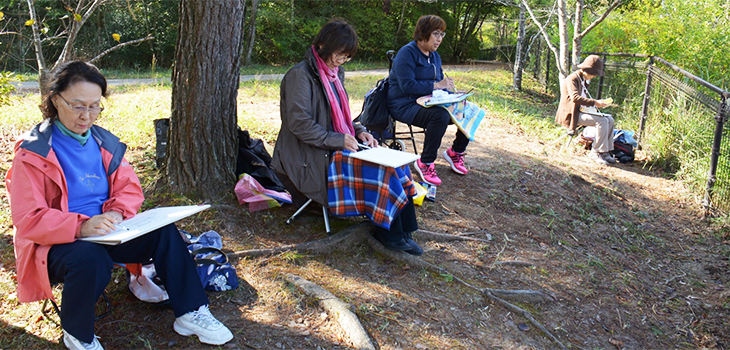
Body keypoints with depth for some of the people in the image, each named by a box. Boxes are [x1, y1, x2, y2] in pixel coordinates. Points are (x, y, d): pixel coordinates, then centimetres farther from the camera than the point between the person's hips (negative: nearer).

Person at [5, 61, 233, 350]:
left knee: (164, 232, -14)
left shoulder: (104, 142, 6)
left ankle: (190, 314, -3)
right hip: (57, 243, -5)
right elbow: (27, 219, -18)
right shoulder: (32, 152, -12)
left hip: (105, 231, 6)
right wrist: (81, 227, -35)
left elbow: (129, 186, 8)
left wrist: (117, 212, -16)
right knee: (91, 258, -37)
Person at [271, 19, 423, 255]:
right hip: (311, 158, -8)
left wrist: (358, 132, 2)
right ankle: (390, 234, -3)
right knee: (381, 172, -20)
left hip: (336, 148, 8)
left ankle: (402, 231, -9)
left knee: (394, 163, -11)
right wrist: (338, 140, -20)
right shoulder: (301, 75, -13)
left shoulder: (335, 74, 14)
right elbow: (299, 123, -19)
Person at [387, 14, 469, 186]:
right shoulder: (407, 53, -12)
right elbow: (407, 85, -22)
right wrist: (435, 85, -22)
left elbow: (439, 80, 22)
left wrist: (446, 84, -2)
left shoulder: (435, 56, 14)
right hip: (405, 105, -8)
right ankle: (425, 163, -22)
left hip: (429, 102, 8)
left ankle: (456, 152, 17)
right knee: (440, 116, -37)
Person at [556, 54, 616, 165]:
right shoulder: (573, 79, -11)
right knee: (602, 121, -25)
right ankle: (596, 152, -19)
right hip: (573, 114, -10)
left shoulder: (585, 80, 20)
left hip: (582, 111, 10)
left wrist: (596, 102, 10)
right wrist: (594, 103, -28)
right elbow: (575, 97, -27)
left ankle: (606, 152, -5)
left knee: (610, 120, -3)